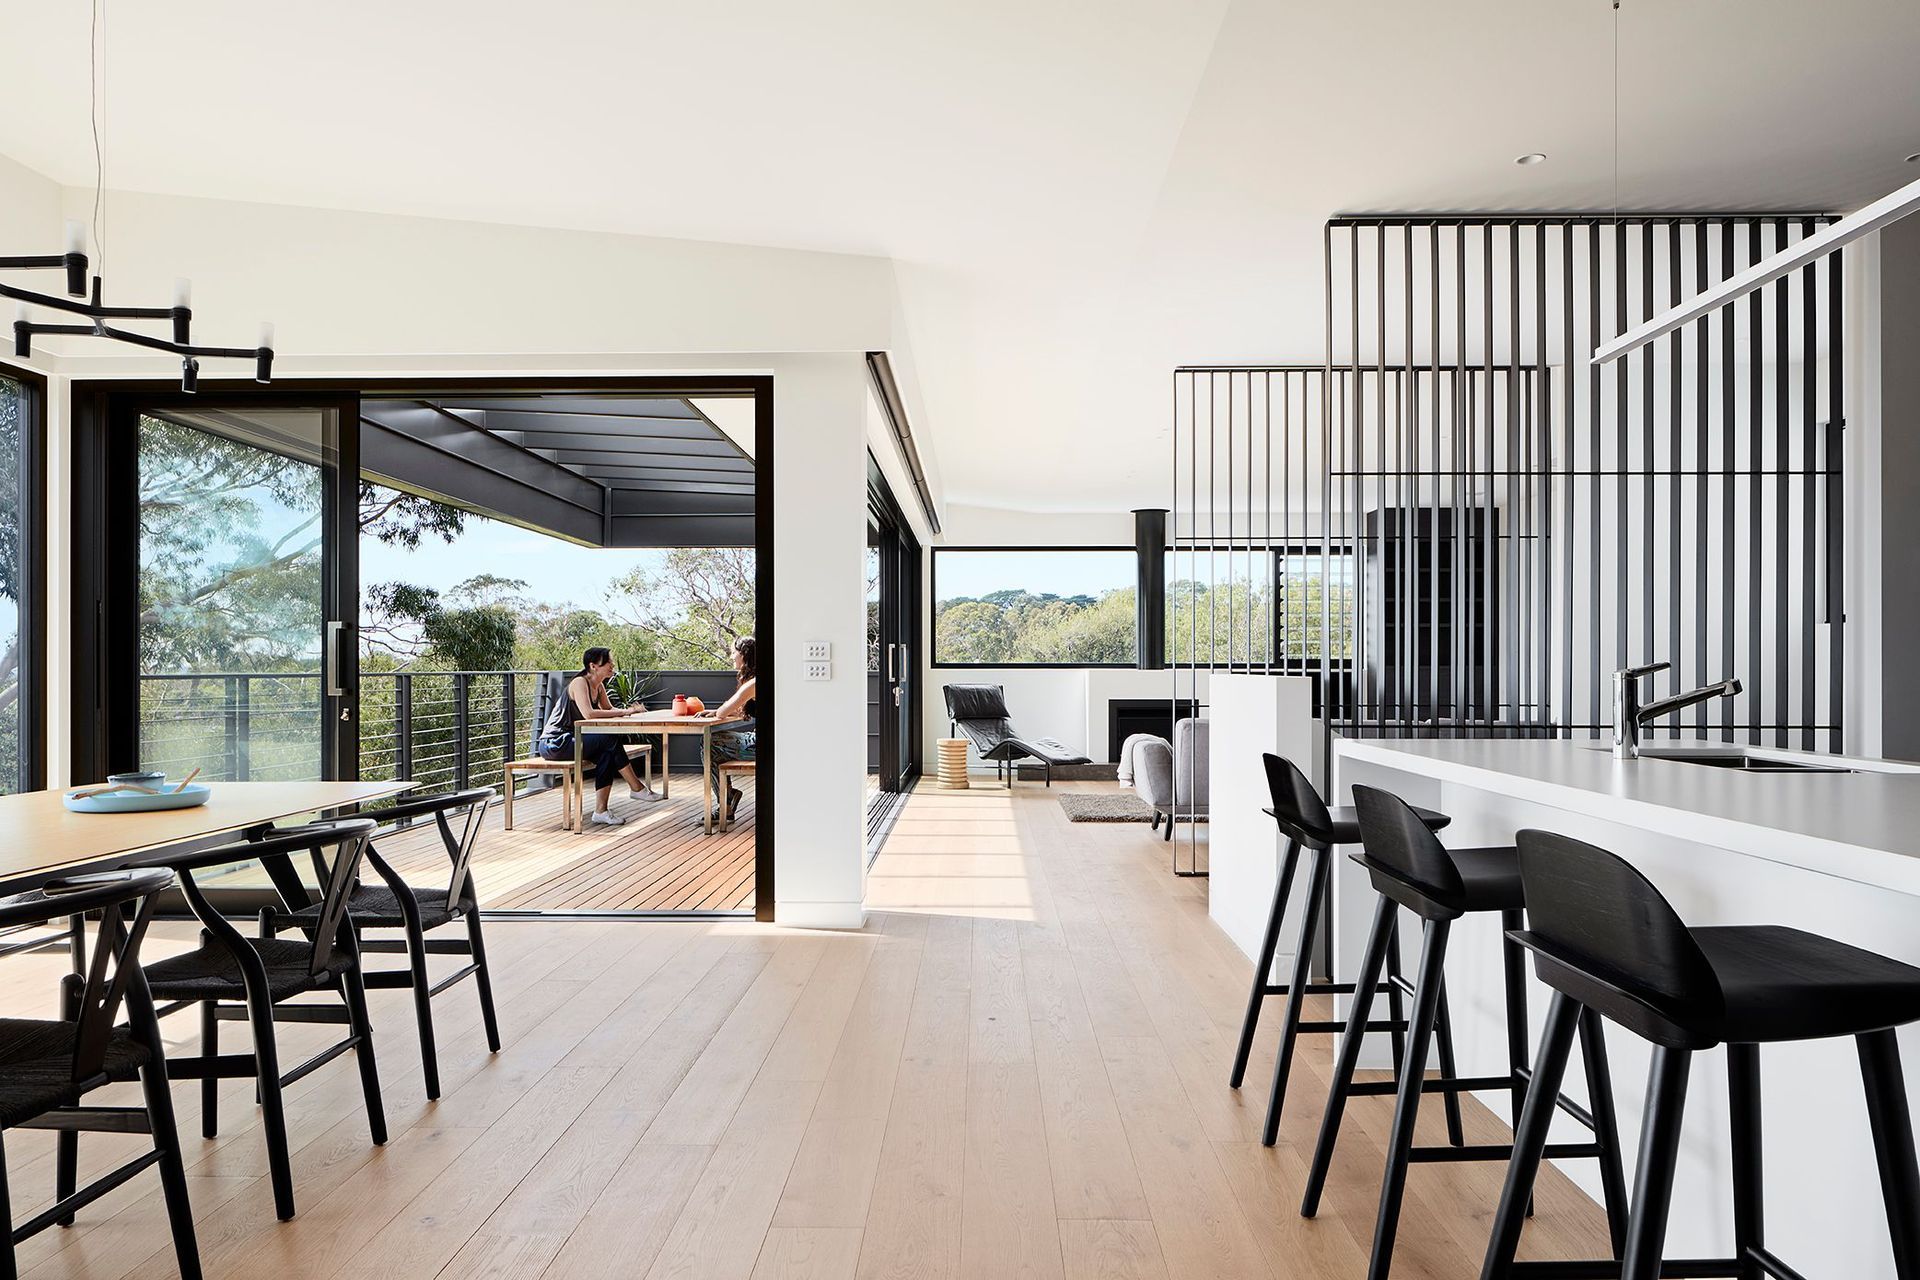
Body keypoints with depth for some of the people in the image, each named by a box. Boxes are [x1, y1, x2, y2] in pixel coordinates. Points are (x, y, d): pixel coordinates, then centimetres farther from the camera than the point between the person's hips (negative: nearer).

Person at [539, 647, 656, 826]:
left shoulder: (599, 686, 9)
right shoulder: (579, 682, -18)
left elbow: (608, 709, 8)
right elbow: (588, 714, -31)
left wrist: (627, 711, -15)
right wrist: (623, 712, -27)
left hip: (570, 740, 9)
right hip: (554, 743, -9)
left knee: (608, 754, -15)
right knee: (610, 739, -22)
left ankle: (600, 812, -14)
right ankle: (636, 788, -12)